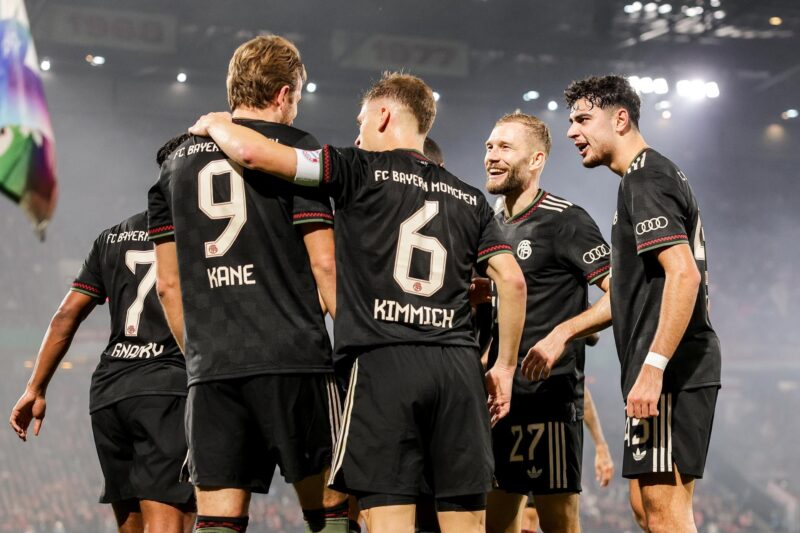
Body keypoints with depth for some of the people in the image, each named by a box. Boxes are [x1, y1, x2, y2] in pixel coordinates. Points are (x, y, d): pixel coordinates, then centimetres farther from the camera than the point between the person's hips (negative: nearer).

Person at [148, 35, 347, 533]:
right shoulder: (294, 147, 1)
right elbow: (324, 264, -6)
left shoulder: (178, 160, 16)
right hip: (295, 360, -4)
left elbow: (168, 283, 15)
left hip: (211, 369, 4)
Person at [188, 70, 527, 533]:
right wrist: (505, 366, 17)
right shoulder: (470, 199, 19)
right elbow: (512, 281, 11)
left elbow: (252, 151, -3)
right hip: (459, 368, 4)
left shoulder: (363, 171, 4)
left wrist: (217, 124, 18)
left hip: (383, 362, -4)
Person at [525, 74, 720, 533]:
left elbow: (684, 275, -23)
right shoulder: (656, 176, 21)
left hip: (670, 373, -11)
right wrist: (565, 333, 25)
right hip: (678, 371, 11)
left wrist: (653, 367, -27)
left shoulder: (646, 181, -11)